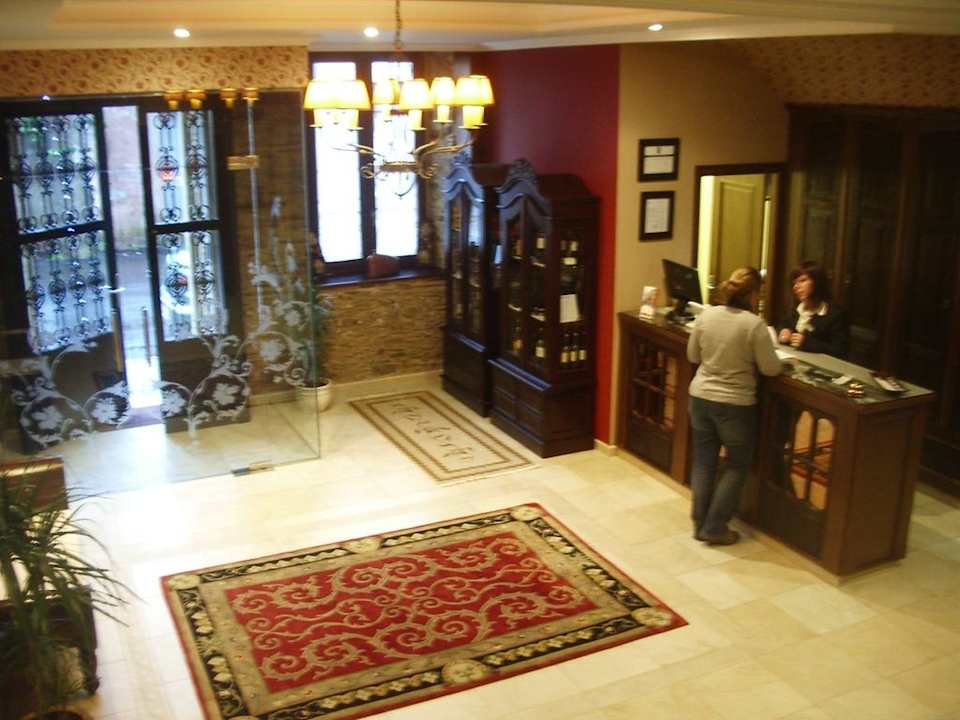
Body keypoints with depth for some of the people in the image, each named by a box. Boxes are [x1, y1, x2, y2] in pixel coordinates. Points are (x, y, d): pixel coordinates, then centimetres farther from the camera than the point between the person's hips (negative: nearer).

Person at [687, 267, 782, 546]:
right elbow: (770, 368, -10)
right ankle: (715, 528, 13)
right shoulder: (754, 324, -17)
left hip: (700, 397, 5)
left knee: (703, 461, 16)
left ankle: (700, 522, 24)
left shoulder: (706, 315, -2)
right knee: (736, 465, 12)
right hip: (735, 404, -5)